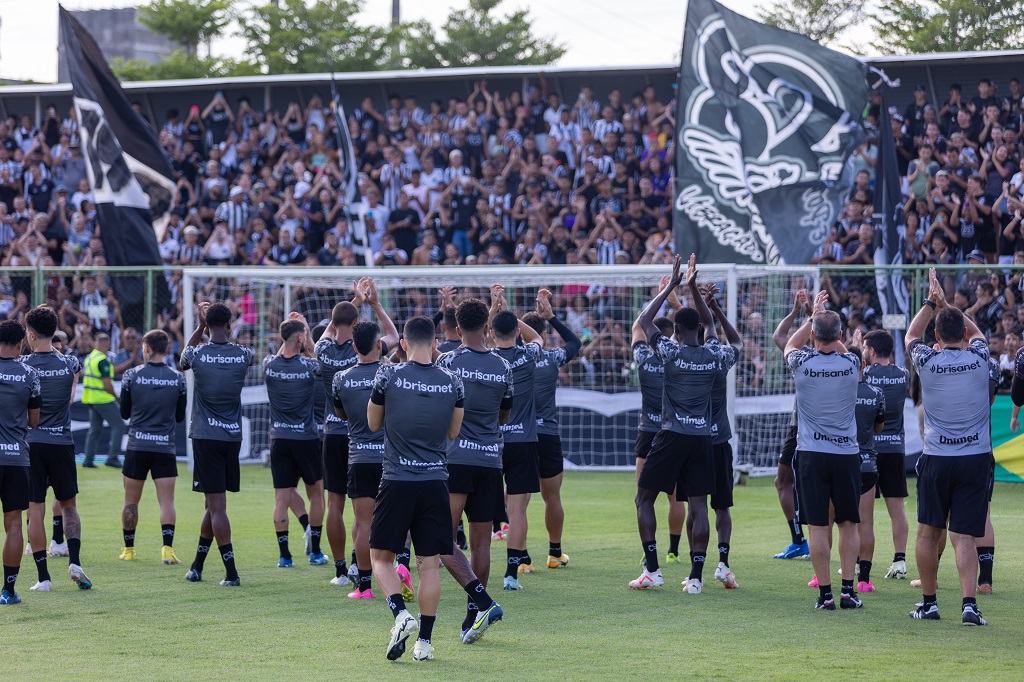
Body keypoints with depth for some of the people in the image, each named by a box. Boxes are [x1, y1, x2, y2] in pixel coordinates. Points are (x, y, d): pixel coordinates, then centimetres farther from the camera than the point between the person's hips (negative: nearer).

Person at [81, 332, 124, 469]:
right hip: (104, 399, -8)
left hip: (90, 399, 8)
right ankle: (112, 457, -7)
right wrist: (116, 396, -4)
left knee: (94, 429, 14)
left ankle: (88, 460, 10)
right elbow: (107, 384, -19)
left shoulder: (89, 358, 8)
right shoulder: (103, 360, -18)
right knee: (118, 426, -1)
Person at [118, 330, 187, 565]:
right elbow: (180, 417, 9)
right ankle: (167, 549, -14)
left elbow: (124, 413, 7)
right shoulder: (178, 378, 0)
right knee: (166, 501, -1)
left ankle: (129, 549, 17)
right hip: (165, 447, 0)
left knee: (131, 501, 11)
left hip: (136, 447, 0)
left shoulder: (132, 376, -4)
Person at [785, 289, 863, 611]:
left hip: (811, 454, -1)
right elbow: (841, 349, 23)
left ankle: (825, 593, -1)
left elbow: (791, 344, 18)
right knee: (848, 524, 10)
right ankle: (848, 590, 5)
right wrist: (827, 320, 24)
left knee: (818, 527, 0)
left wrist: (813, 317, 21)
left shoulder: (802, 364, -7)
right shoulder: (851, 364, -3)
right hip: (846, 453, 1)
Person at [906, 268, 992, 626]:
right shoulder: (979, 358, -2)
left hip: (936, 459, -1)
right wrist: (947, 304, 23)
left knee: (928, 532, 11)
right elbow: (974, 330, 23)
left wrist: (931, 303, 25)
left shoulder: (927, 361, -4)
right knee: (964, 536, -3)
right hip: (976, 458, 1)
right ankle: (969, 603, -18)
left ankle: (929, 603, 17)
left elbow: (911, 334, 19)